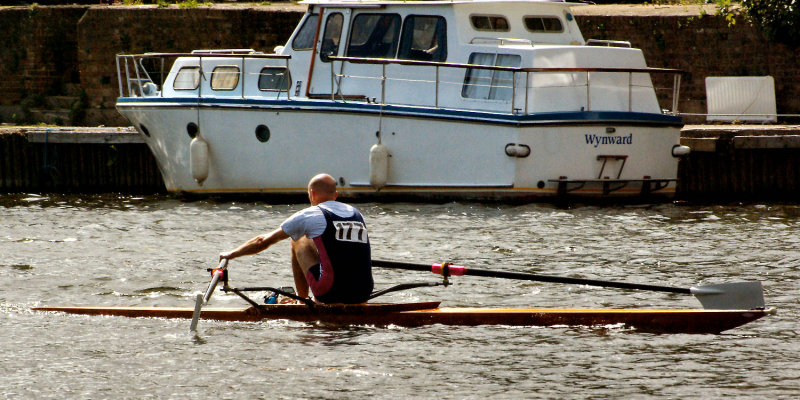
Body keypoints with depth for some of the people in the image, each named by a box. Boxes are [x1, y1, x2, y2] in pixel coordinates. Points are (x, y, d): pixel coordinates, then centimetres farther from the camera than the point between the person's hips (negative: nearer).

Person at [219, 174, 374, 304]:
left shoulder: (309, 215, 2)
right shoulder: (357, 214, 17)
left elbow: (263, 241, 12)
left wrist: (231, 254, 29)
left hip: (331, 293, -5)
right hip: (363, 296, 5)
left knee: (298, 240, 18)